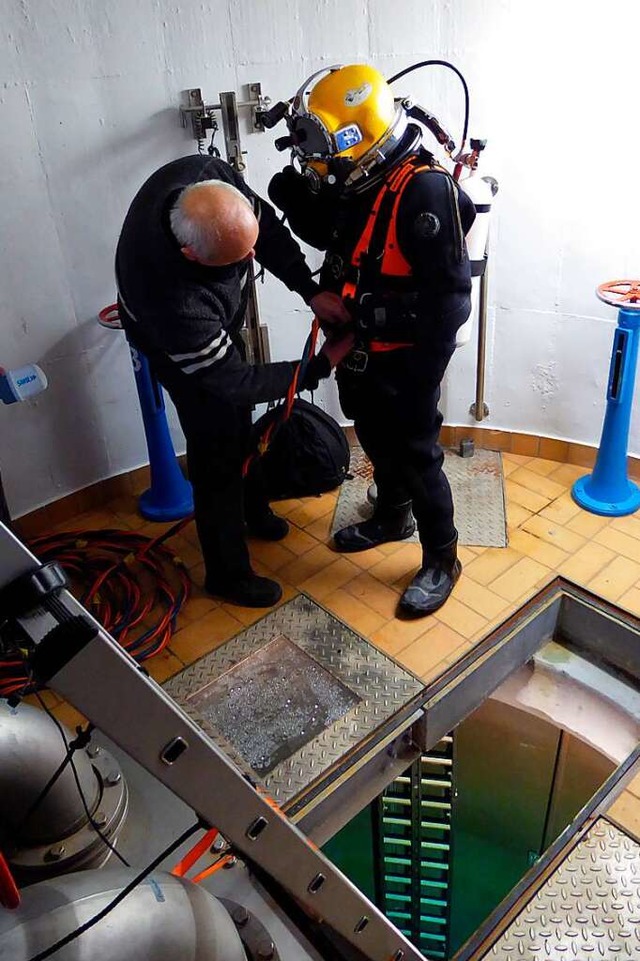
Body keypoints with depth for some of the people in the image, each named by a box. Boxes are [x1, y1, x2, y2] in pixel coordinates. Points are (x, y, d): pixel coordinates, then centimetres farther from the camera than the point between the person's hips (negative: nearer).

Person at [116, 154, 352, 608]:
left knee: (239, 423, 24)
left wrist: (311, 290, -26)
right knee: (217, 451, 2)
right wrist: (320, 366, -27)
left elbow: (268, 227, -15)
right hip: (178, 347, -7)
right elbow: (234, 380, -33)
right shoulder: (171, 302, -47)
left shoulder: (203, 174, -33)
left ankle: (253, 510, 51)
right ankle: (228, 574, 24)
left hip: (219, 322, 7)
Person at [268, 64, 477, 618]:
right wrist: (296, 201, -4)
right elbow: (326, 235, 18)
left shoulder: (425, 191, -25)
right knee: (376, 441, 23)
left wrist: (422, 375, -25)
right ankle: (392, 517, 48)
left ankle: (442, 561, 24)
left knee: (416, 456, 4)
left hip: (405, 359, -8)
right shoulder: (356, 180, 1)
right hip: (359, 348, 8)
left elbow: (450, 293, -25)